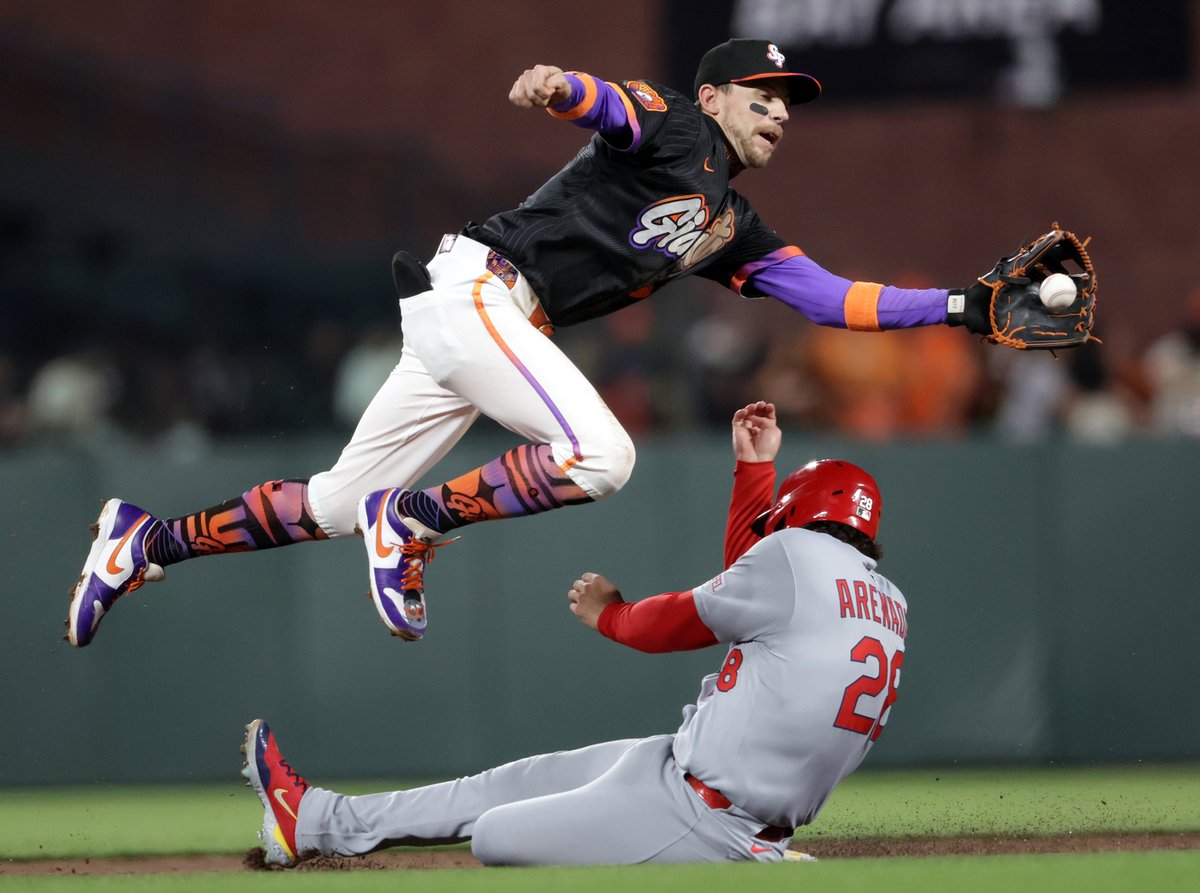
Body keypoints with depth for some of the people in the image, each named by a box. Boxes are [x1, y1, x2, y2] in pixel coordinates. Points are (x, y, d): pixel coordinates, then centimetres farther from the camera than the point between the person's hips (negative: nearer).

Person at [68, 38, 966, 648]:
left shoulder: (735, 230, 21)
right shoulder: (673, 127, -2)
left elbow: (832, 295, 18)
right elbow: (609, 106, -23)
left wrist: (956, 306, 8)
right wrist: (561, 86, -48)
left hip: (500, 327, 9)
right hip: (472, 283, -9)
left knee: (342, 506, 9)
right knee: (600, 455, -24)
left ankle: (149, 543, 18)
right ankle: (412, 521, -12)